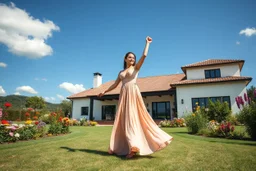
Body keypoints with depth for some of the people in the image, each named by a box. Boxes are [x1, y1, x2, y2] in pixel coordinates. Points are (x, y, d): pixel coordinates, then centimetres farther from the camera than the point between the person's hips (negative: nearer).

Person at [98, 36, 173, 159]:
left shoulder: (136, 68, 8)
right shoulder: (121, 72, 21)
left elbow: (144, 55, -3)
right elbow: (115, 84, 24)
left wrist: (147, 43, 7)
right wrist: (104, 91, 22)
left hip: (133, 93, -5)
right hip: (123, 95, 5)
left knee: (132, 118, -11)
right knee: (123, 120, 3)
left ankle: (134, 147, -11)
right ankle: (119, 147, 10)